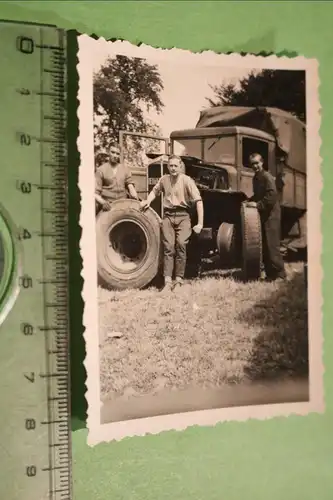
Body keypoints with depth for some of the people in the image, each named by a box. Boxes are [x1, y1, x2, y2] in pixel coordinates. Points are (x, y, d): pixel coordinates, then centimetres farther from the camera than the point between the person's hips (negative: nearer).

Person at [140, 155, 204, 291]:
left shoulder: (186, 180, -5)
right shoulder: (164, 179, 8)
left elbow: (198, 201, -9)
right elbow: (155, 191, 29)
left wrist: (200, 223, -14)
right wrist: (148, 201, 8)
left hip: (182, 216, -3)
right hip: (167, 216, 3)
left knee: (181, 246, -11)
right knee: (168, 247, -4)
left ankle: (179, 279, -2)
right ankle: (168, 281, -5)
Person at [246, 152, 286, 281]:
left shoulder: (267, 177, -13)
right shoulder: (255, 178, 14)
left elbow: (272, 195, -24)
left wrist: (257, 204, -22)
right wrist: (249, 201, 10)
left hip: (271, 215, -9)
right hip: (262, 214, 9)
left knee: (271, 245, -9)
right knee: (264, 245, 10)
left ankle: (279, 272, -1)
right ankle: (270, 272, 18)